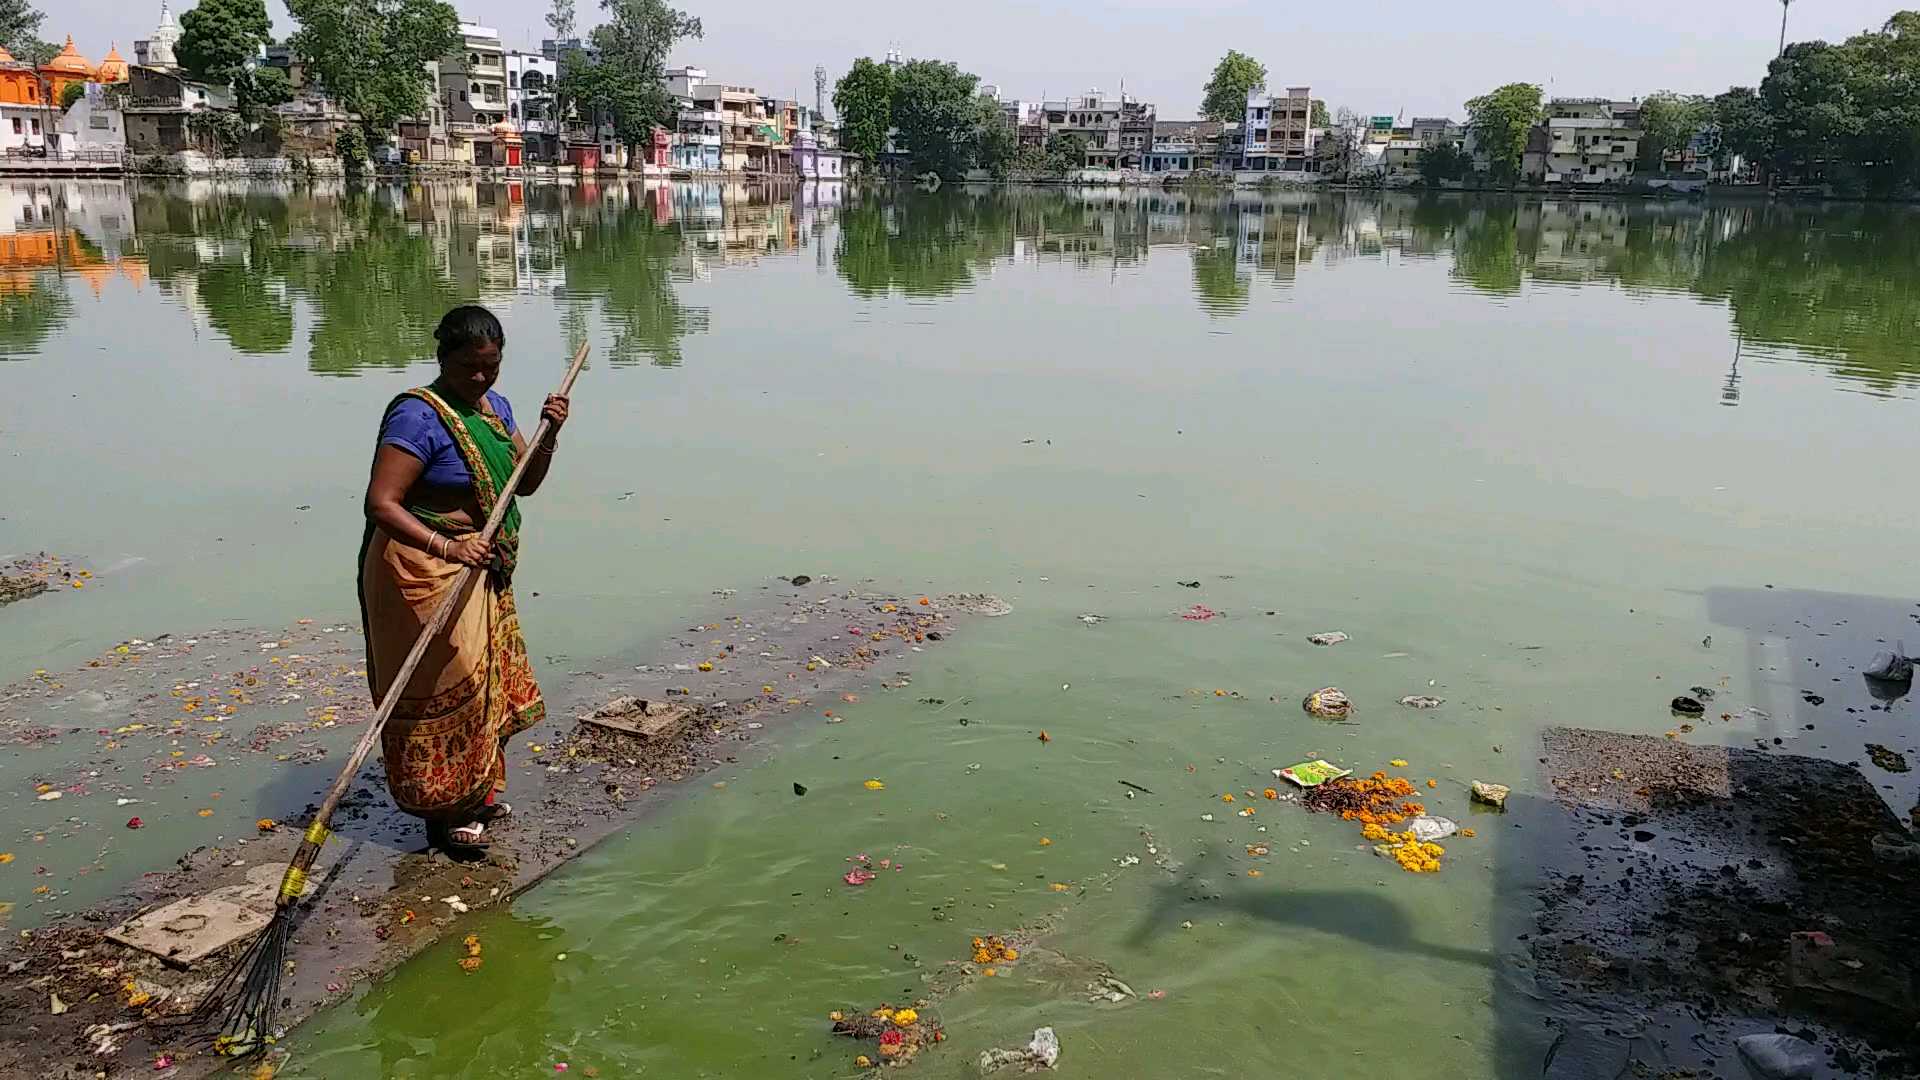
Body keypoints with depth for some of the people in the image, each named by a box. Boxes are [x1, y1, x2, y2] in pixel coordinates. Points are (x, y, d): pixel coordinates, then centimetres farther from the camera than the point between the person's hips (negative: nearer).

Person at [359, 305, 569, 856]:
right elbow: (381, 503, -25)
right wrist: (447, 547, -35)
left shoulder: (494, 406, 8)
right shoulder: (419, 416, -19)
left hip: (480, 570, 9)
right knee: (443, 685, -3)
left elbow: (525, 483, 14)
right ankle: (442, 812, 10)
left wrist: (549, 435, -3)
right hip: (424, 569, -9)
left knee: (482, 680, 17)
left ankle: (475, 794, 33)